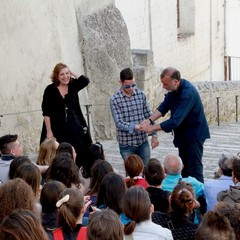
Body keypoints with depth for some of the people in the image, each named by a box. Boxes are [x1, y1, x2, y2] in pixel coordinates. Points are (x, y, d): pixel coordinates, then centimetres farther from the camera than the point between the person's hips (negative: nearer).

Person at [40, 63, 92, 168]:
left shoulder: (73, 86, 6)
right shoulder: (50, 90, -4)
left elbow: (85, 80, -12)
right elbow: (46, 112, -5)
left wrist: (71, 72, -6)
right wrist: (49, 131, -9)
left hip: (75, 128, 3)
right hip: (57, 130, -3)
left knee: (78, 156, 3)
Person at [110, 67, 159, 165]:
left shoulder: (141, 94, 0)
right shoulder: (115, 99, -10)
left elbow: (148, 116, 6)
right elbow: (119, 123, -16)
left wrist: (154, 135, 3)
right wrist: (135, 127, -29)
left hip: (143, 142, 3)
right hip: (126, 144, -3)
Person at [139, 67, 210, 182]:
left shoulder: (188, 93, -31)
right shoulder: (173, 89, -5)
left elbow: (175, 121, -34)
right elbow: (164, 106, 0)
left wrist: (152, 128, -28)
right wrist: (149, 120, -15)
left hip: (194, 134, -9)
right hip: (183, 133, 9)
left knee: (194, 168, -5)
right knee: (184, 167, 15)